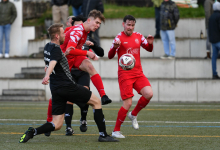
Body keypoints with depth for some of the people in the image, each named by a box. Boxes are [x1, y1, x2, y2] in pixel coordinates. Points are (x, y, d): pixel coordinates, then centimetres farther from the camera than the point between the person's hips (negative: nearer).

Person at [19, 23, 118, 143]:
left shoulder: (47, 47, 14)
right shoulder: (56, 49, -13)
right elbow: (52, 63, -34)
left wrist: (65, 54, 28)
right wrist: (47, 76, -50)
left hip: (56, 89, 9)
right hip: (67, 87, -8)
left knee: (57, 125, 6)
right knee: (96, 101, 8)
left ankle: (32, 132, -17)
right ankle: (103, 135, 6)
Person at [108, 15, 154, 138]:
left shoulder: (138, 36, 9)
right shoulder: (119, 38, -7)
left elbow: (149, 49, 18)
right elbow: (110, 56, -14)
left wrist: (150, 43, -5)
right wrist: (114, 47, -36)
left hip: (138, 73, 5)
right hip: (125, 75, -5)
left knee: (149, 94, -15)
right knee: (128, 103, -12)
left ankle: (133, 115, 11)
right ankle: (116, 130, 3)